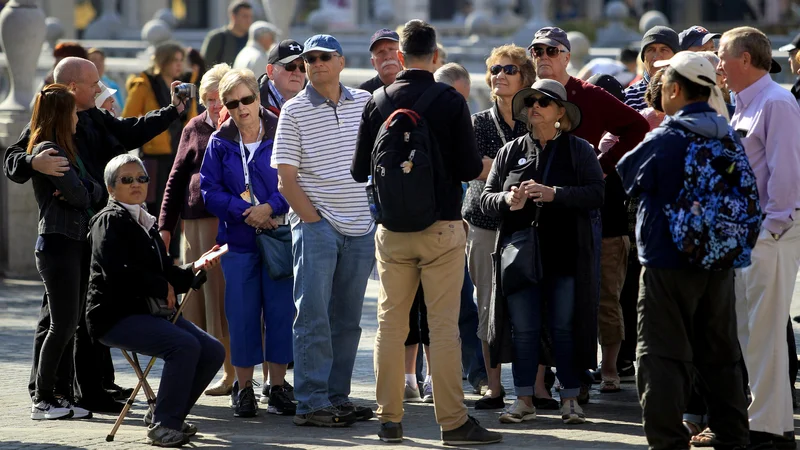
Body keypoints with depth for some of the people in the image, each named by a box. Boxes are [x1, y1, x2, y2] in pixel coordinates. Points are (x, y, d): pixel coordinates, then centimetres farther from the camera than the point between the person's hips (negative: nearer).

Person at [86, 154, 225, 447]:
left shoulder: (147, 224, 21)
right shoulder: (110, 221, -5)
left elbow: (167, 275, 18)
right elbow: (117, 273, -19)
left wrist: (195, 268, -2)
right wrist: (163, 288, -11)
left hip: (150, 312, 9)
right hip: (117, 315, -9)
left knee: (213, 351, -6)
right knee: (185, 345, -29)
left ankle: (165, 415, 6)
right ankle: (162, 426, -21)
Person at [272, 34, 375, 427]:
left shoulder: (365, 103, 8)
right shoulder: (294, 111, -2)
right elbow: (285, 177, -5)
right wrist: (312, 219, -10)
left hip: (360, 228, 4)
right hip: (315, 223, -4)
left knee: (347, 319, 8)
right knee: (314, 316, -7)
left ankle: (338, 397, 15)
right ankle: (311, 403, -7)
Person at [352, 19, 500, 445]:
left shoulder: (377, 103, 1)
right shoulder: (451, 102, -9)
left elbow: (359, 171, 5)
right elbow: (470, 169, -10)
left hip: (392, 230, 3)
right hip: (441, 227, -3)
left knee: (390, 323, 9)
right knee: (444, 325, -2)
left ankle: (389, 419, 11)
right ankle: (453, 421, -2)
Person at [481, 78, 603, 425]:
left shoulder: (579, 151, 5)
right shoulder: (510, 152, 13)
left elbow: (596, 194, -7)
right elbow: (486, 199, 10)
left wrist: (554, 194, -19)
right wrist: (507, 200, -12)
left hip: (566, 254, -2)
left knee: (565, 328, 0)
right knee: (523, 328, 2)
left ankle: (570, 398, 8)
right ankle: (524, 400, 9)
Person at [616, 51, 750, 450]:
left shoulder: (665, 140, -15)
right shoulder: (728, 136, 3)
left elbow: (626, 177, -1)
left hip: (668, 262, -6)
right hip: (719, 263, 6)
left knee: (663, 356, -2)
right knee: (721, 355, 15)